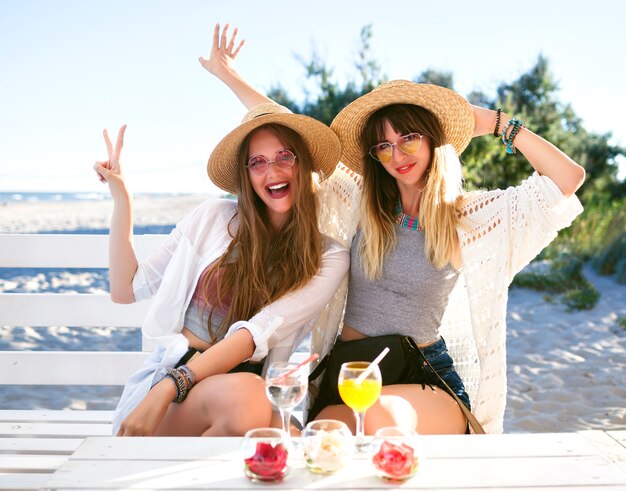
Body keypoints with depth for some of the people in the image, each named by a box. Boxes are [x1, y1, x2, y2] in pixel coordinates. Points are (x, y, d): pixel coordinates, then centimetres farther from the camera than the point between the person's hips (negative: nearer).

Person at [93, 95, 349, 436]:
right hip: (168, 375, 0)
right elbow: (125, 290, 12)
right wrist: (121, 199, 7)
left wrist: (168, 387, -23)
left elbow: (260, 331, -12)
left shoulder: (328, 257, 3)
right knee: (242, 395, -36)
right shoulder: (213, 217, 7)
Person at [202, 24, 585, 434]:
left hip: (426, 377, -1)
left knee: (381, 416, -35)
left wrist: (497, 123, 1)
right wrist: (230, 76, 14)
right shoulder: (360, 201, 7)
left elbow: (569, 178, 0)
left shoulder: (467, 216, 2)